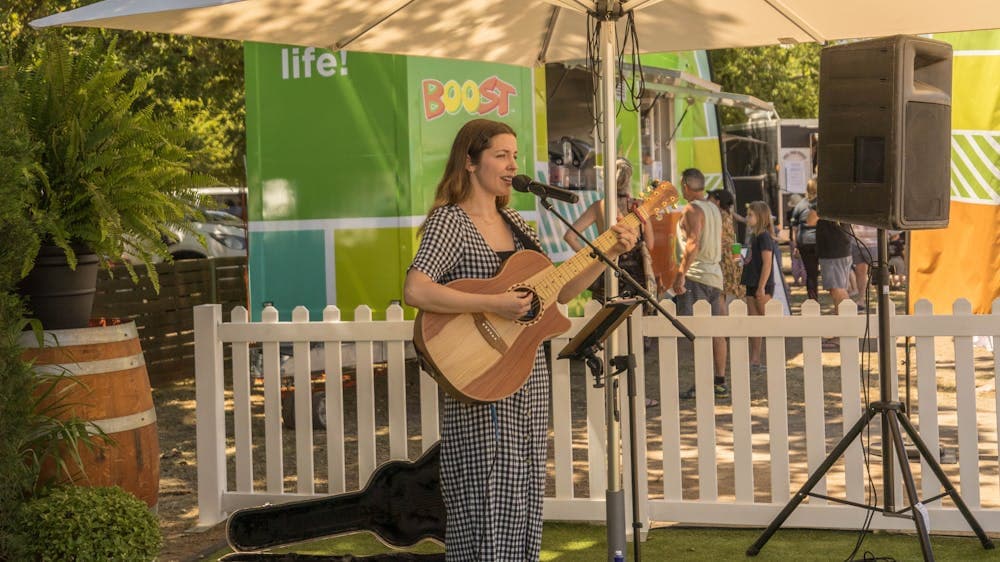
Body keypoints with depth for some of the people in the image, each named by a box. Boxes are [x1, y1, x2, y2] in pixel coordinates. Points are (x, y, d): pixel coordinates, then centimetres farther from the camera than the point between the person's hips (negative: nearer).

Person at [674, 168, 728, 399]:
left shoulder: (692, 209, -9)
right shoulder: (714, 209, 17)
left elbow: (693, 244, -19)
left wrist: (680, 274, -19)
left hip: (696, 275, -9)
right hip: (715, 274, 9)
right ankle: (720, 382, 11)